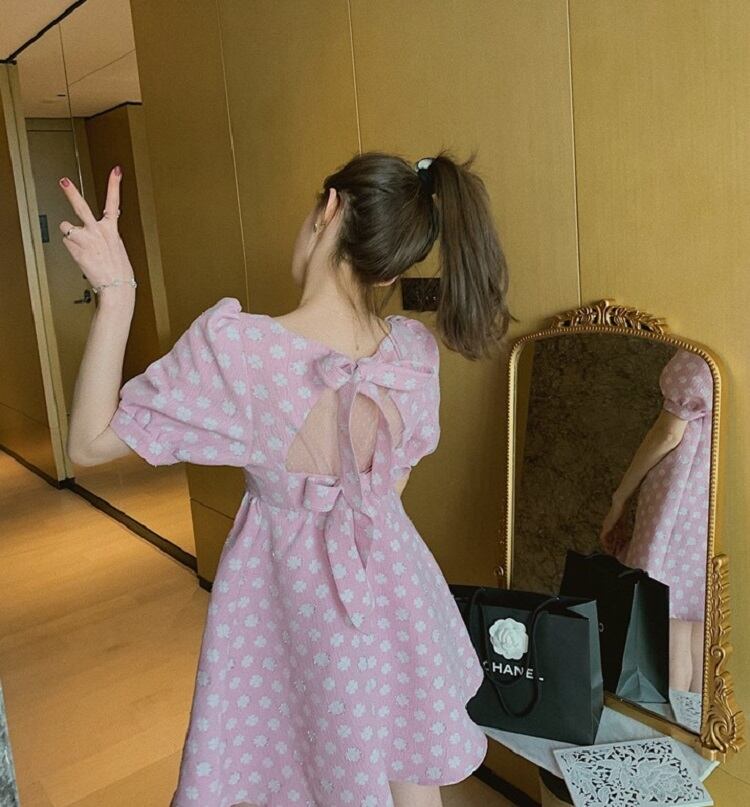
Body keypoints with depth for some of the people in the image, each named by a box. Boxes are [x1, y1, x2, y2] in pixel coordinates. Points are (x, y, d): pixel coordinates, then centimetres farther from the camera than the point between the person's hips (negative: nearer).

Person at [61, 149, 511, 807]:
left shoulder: (234, 346, -27)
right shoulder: (415, 351, -13)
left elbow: (89, 444, -15)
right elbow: (395, 478, 2)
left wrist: (116, 292, -18)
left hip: (288, 589, -3)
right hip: (392, 585, 4)